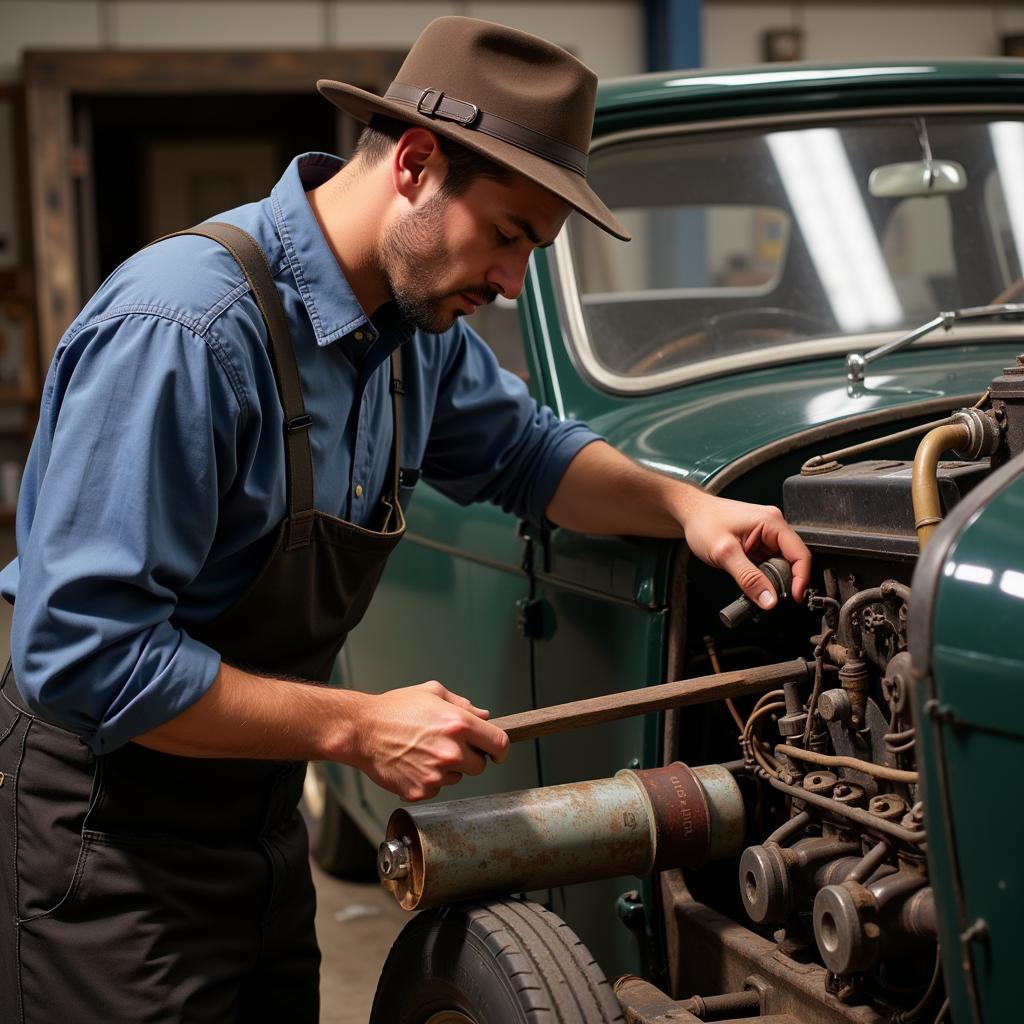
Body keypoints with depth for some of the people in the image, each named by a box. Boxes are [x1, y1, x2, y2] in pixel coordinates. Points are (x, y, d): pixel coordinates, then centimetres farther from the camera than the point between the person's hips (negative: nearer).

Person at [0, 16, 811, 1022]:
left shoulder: (416, 321, 0)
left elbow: (525, 450, 19)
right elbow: (86, 655, -29)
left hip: (264, 812, 8)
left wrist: (685, 507, 0)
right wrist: (358, 729, -25)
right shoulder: (180, 329, -27)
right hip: (110, 827, -8)